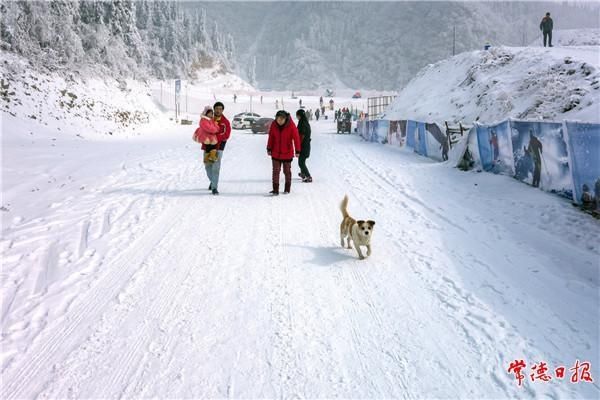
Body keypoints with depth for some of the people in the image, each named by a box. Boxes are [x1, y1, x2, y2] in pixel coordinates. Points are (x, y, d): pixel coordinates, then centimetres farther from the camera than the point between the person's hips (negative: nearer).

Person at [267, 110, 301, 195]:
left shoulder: (291, 125, -16)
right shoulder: (274, 125, -7)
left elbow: (296, 138, -15)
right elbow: (271, 137, 3)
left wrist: (297, 151, -17)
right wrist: (269, 149, 5)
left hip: (287, 153, -2)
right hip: (276, 153, 2)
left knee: (287, 171, 11)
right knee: (276, 171, -1)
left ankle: (287, 189, 26)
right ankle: (275, 189, 3)